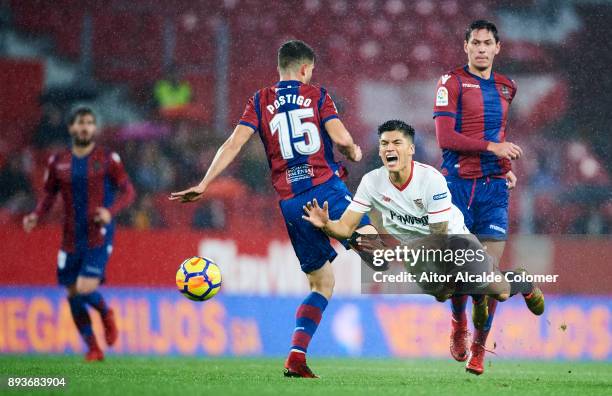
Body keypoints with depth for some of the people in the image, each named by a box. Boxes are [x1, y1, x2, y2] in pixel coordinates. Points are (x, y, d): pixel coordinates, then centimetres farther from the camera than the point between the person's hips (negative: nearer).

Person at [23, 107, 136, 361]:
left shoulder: (107, 159, -3)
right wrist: (36, 216, -3)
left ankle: (106, 314, 17)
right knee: (73, 294, 5)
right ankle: (92, 348, 20)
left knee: (85, 289, -18)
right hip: (71, 239, 4)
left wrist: (111, 211, -19)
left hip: (98, 236, -4)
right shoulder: (58, 162, 6)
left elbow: (128, 192, -1)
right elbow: (49, 195, 16)